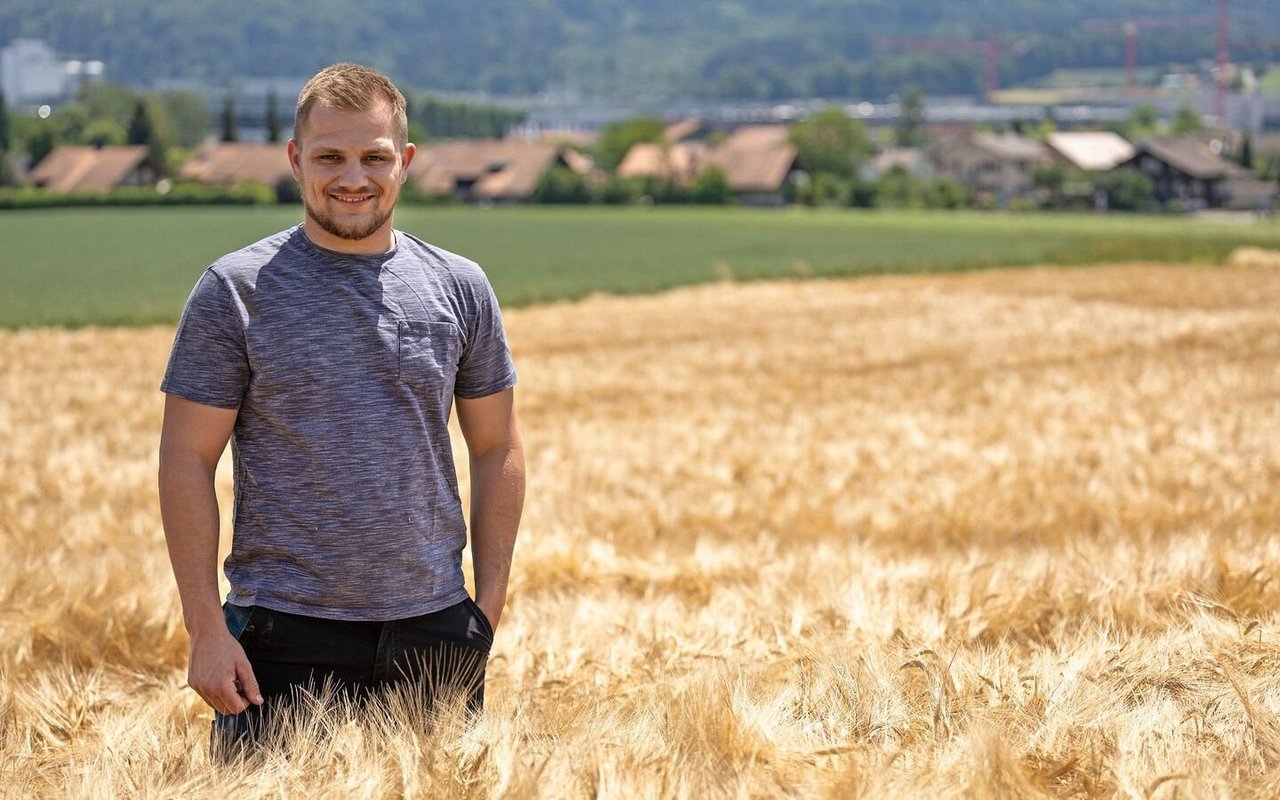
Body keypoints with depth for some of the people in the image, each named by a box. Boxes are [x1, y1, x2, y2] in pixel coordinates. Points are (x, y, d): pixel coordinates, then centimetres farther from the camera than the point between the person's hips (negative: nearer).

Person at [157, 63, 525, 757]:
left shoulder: (460, 288, 6)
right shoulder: (236, 290, -3)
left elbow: (497, 452, 11)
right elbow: (187, 459, -4)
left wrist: (489, 610, 4)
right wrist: (206, 626, -11)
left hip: (434, 628, 3)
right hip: (285, 634, -3)